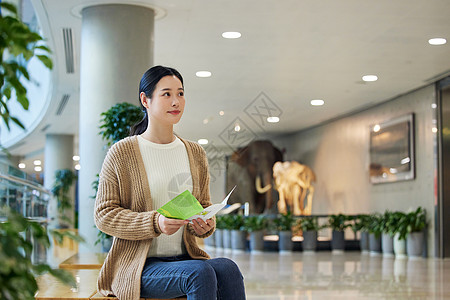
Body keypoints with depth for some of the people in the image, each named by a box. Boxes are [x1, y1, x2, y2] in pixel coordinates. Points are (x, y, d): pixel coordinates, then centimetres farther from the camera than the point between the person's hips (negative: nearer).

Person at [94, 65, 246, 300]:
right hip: (139, 265, -4)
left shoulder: (195, 154, 13)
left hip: (185, 258, 5)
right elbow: (104, 214, -5)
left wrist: (205, 225, -7)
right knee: (200, 273, -33)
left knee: (228, 269, -29)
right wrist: (155, 223, -21)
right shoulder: (121, 153, -2)